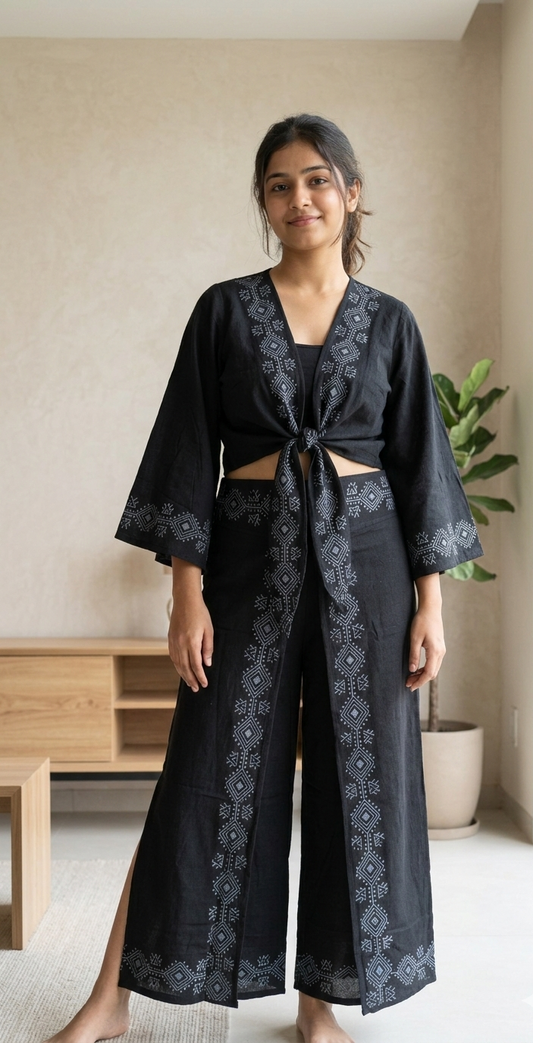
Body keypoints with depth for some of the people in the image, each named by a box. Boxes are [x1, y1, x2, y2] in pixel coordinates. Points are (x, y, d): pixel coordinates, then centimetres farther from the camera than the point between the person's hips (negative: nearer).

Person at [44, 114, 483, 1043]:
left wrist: (430, 602, 0)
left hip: (363, 556, 2)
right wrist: (188, 593, -7)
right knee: (211, 777, 0)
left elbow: (418, 463, 7)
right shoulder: (225, 311, 4)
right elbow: (191, 452, 1)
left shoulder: (389, 322, 8)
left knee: (357, 772, 4)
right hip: (250, 553, -1)